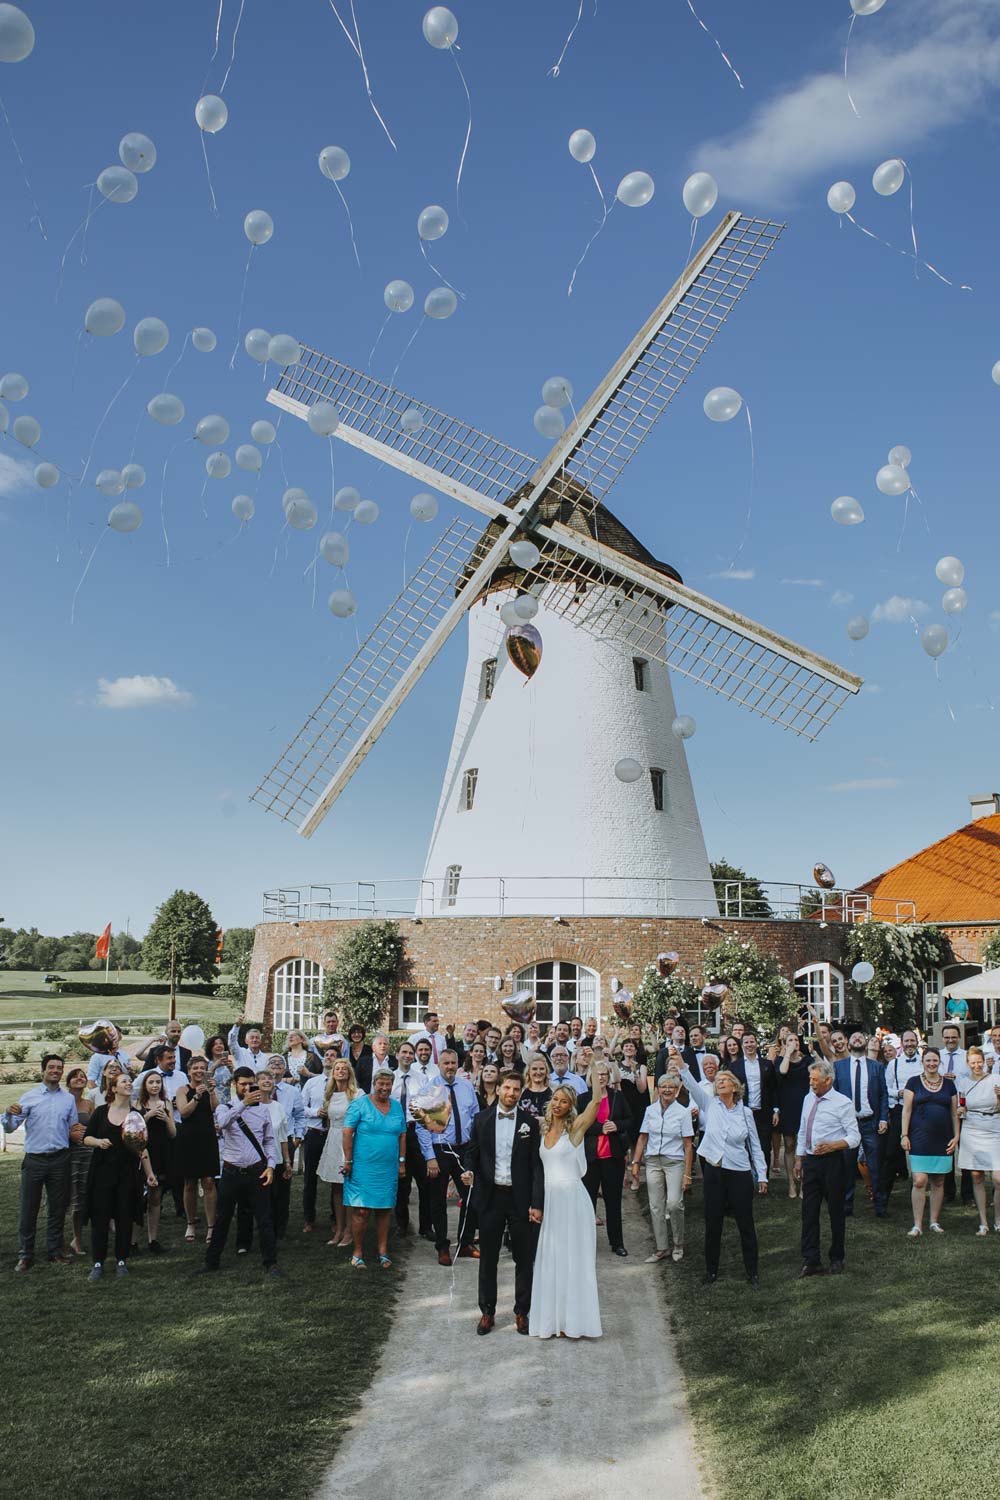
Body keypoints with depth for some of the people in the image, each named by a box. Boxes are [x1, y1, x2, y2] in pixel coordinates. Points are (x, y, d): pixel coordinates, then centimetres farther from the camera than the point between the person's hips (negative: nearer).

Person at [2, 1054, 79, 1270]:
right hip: (34, 1160, -3)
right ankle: (25, 1254, 13)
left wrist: (76, 1134, -6)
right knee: (29, 1208, 2)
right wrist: (9, 1113, -26)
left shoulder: (69, 1099, 8)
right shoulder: (30, 1097, -2)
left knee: (58, 1208, 10)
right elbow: (10, 1127, -5)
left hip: (60, 1160, 3)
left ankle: (56, 1250, 22)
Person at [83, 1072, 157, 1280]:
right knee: (100, 1217, -1)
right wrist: (99, 1142, -17)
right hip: (102, 1171, -1)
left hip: (128, 1173, 1)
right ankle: (98, 1263, 9)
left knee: (125, 1218, 4)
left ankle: (121, 1260, 16)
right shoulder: (101, 1111, 2)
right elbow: (86, 1138, 5)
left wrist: (150, 1173, 4)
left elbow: (142, 1147, 7)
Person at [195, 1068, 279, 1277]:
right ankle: (212, 1262, 27)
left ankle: (270, 1263, 13)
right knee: (223, 1219, 11)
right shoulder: (225, 1108, -2)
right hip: (232, 1172, 0)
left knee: (264, 1219, 2)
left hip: (257, 1171, 1)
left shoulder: (263, 1109, 4)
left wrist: (270, 1166, -2)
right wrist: (244, 1104, -38)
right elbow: (222, 1122, -27)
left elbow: (269, 1140, 9)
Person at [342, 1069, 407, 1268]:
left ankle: (383, 1252, 18)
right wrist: (348, 1161, -11)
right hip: (363, 1168, -4)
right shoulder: (360, 1103, -6)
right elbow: (347, 1132, -9)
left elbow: (402, 1135, 14)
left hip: (388, 1169, 4)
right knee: (361, 1211, -4)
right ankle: (357, 1253, 9)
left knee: (384, 1210, 8)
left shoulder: (396, 1106, 9)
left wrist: (402, 1161, 10)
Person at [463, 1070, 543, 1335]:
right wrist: (469, 1172, -14)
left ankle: (522, 1312, 22)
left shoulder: (530, 1122, -2)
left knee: (524, 1259, 7)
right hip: (490, 1196, 1)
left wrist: (537, 1203, -8)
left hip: (521, 1199, -1)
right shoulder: (482, 1119, 2)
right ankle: (487, 1311, 24)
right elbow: (472, 1152, 9)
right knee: (488, 1258, 10)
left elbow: (536, 1164, -3)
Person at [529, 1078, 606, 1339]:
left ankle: (573, 1319, 11)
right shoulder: (544, 1130, 9)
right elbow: (538, 1165, 13)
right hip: (548, 1198, 5)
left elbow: (596, 1102, -23)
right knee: (549, 1259, 10)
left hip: (571, 1198, -5)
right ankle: (551, 1317, 20)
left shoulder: (576, 1127, -6)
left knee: (572, 1257, 1)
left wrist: (598, 1080, -29)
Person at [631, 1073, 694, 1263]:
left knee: (674, 1203, -16)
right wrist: (635, 1163, 4)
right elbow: (642, 1138, 10)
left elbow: (688, 1145, -3)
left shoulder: (683, 1112, -3)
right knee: (656, 1206, 4)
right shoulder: (650, 1110, 5)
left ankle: (678, 1245, 5)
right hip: (653, 1162, 3)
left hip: (675, 1162, -3)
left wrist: (687, 1174, -7)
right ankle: (661, 1248, 15)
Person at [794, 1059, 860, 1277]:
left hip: (833, 1161, -5)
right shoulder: (808, 1099, 9)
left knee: (836, 1212, 8)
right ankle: (811, 1261, 8)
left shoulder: (842, 1103, -10)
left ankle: (837, 1259, 23)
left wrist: (832, 1145, -26)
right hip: (810, 1161, 5)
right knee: (809, 1212, 3)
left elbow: (854, 1137, -11)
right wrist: (799, 1159, 15)